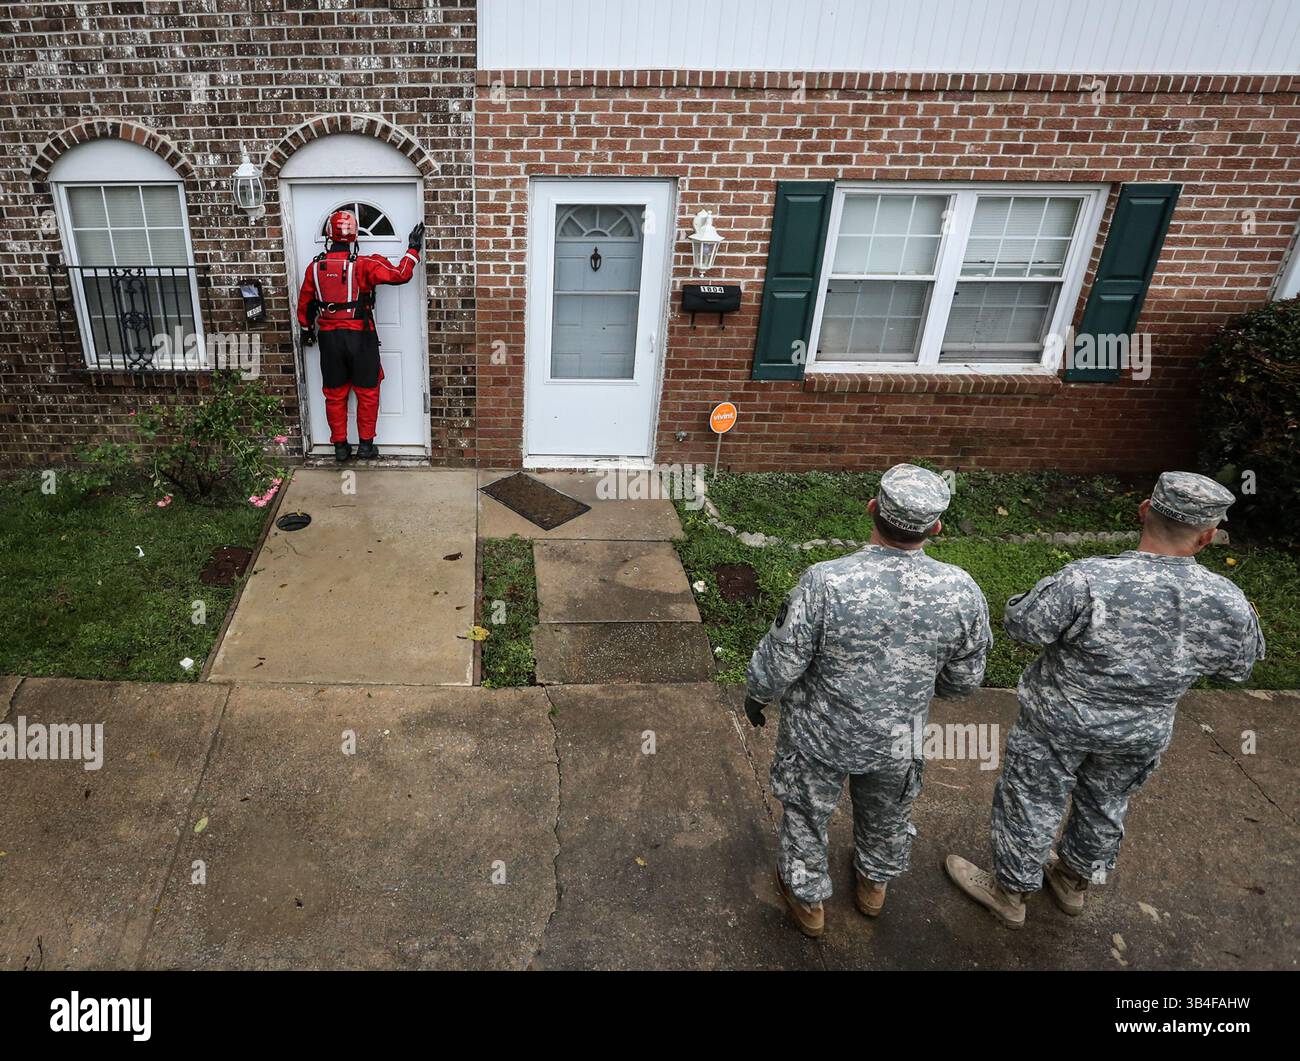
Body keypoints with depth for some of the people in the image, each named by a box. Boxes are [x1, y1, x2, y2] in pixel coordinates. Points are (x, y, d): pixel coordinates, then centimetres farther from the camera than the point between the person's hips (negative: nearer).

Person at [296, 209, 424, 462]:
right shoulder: (363, 265, -12)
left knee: (335, 393, 12)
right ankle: (366, 445, 14)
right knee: (367, 391, 10)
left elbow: (304, 303, 10)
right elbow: (400, 274, -11)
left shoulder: (315, 266, 1)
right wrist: (413, 248, 2)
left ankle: (340, 446, 18)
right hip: (359, 337, -3)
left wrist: (307, 329, 26)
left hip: (329, 337, 3)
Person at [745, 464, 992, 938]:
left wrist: (756, 695, 2)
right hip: (898, 739, 3)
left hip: (821, 737, -3)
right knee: (888, 815, 31)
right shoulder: (963, 592, -22)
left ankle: (808, 902, 46)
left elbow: (780, 663, -20)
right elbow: (964, 679, -6)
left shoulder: (825, 582, -32)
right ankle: (873, 885, 57)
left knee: (807, 815, 24)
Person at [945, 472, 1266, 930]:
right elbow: (1239, 666, 0)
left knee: (1031, 803, 17)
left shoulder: (1086, 581, -34)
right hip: (1141, 736, 4)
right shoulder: (1229, 604, -20)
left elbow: (1019, 624, -22)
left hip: (1059, 723, -4)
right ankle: (1074, 881, 52)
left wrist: (1052, 592, -2)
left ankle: (1009, 892, 37)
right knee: (1105, 807, 28)